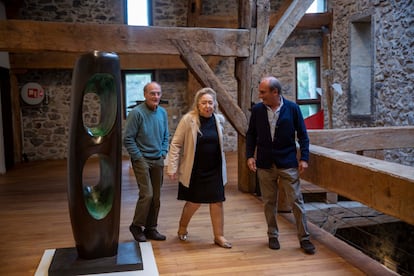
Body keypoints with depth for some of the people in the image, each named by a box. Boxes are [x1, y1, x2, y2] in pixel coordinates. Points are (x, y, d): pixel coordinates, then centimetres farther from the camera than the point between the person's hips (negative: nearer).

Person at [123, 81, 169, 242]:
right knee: (147, 194, -11)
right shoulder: (137, 113, -12)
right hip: (142, 160, -6)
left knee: (156, 197, 9)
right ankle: (136, 226, 9)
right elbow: (128, 139, -12)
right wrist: (139, 157, -12)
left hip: (158, 161, 6)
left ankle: (151, 228, 22)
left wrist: (163, 153, 4)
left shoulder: (162, 112, 7)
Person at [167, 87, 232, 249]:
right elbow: (176, 144, -10)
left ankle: (219, 236, 18)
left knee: (217, 202, 5)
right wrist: (172, 167, -13)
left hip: (215, 170, 4)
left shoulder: (219, 119, -1)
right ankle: (182, 228, 35)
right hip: (194, 170, -3)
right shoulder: (188, 120, -14)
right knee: (194, 202, 8)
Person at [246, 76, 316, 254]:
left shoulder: (292, 108, -5)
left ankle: (304, 238, 15)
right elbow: (251, 134, 8)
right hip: (265, 164, 2)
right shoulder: (257, 109, 0)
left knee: (296, 201, 2)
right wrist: (250, 155, -2)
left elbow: (302, 135, 0)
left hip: (288, 163, -2)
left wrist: (304, 158, -6)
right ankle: (273, 235, 27)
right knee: (269, 202, 11)